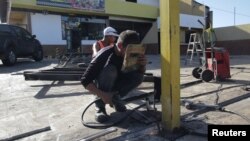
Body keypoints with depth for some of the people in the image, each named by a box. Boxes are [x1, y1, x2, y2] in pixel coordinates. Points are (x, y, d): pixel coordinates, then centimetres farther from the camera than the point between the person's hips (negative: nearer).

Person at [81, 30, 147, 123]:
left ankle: (114, 98, -2)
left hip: (114, 84, 5)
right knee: (110, 69, -35)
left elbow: (139, 74, -7)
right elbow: (85, 80, -30)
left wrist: (142, 65, -30)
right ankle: (100, 105, -22)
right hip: (99, 86, -4)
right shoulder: (104, 55, -29)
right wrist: (102, 95, -41)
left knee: (138, 77, -20)